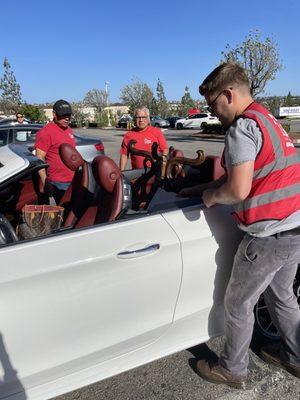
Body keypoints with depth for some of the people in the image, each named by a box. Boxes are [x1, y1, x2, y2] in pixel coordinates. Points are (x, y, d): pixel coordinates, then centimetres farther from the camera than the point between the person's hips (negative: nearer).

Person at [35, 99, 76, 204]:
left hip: (73, 180, 8)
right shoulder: (46, 132, -12)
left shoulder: (69, 130, 13)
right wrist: (45, 182, -19)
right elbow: (40, 159, -14)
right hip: (59, 183, -8)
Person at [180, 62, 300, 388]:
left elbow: (238, 190, -26)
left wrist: (211, 197, -6)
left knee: (238, 303, 9)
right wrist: (199, 189, 19)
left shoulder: (242, 127, -16)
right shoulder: (264, 118, 15)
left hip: (271, 233, -9)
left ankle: (232, 370, 29)